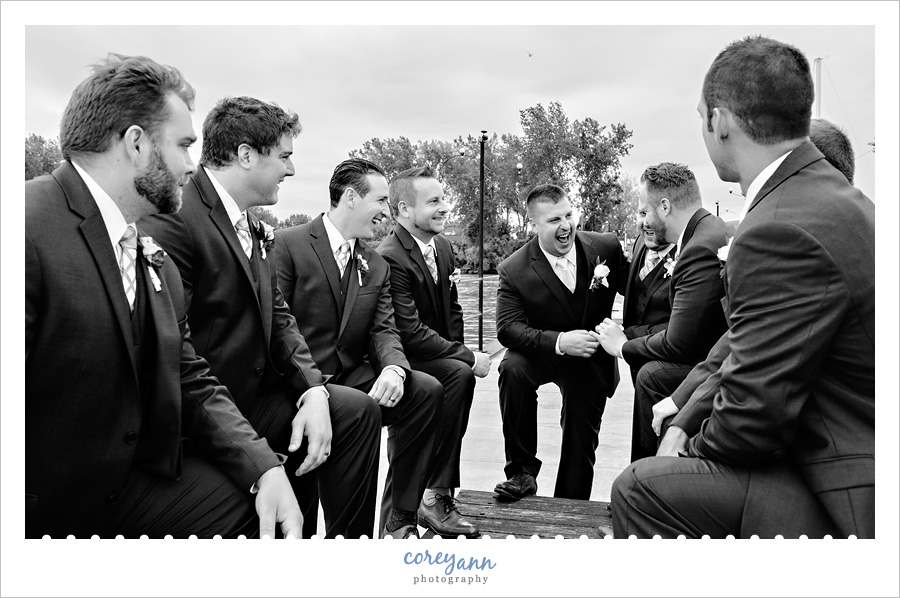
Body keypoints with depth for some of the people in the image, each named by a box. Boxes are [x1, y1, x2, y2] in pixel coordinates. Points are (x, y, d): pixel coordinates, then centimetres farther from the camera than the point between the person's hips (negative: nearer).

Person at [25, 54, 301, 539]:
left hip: (133, 484, 6)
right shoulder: (29, 228, -20)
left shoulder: (160, 265, 4)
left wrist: (265, 467, -11)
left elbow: (192, 383, 3)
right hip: (44, 511, -6)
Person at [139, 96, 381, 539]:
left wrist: (313, 390, -8)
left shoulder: (253, 226, 8)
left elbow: (277, 316, 7)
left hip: (256, 395, 9)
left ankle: (348, 539, 16)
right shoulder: (172, 220, -20)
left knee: (358, 410, 3)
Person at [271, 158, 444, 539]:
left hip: (353, 380, 6)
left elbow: (384, 330, 6)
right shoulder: (288, 244, -4)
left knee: (427, 390, -18)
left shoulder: (377, 266, 15)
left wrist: (394, 368, -18)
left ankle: (399, 520, -5)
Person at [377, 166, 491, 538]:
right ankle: (435, 496, -17)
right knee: (460, 375, -28)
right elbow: (410, 333, -26)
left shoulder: (443, 246, 6)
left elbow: (453, 311, 14)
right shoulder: (388, 258, -22)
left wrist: (458, 351, -3)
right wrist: (468, 356, -21)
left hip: (434, 356, 9)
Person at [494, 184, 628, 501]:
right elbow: (507, 328, -25)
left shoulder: (607, 247, -11)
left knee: (581, 443, 3)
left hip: (591, 358, 2)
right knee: (512, 368, -34)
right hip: (541, 354, -2)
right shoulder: (514, 270, -17)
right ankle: (522, 472, -17)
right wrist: (559, 342, -39)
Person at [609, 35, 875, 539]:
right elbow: (747, 349, 9)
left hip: (854, 498, -10)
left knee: (643, 487, -14)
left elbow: (751, 418, -24)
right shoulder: (837, 197, 7)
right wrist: (685, 422, 5)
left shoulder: (782, 232, -28)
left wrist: (691, 450, -3)